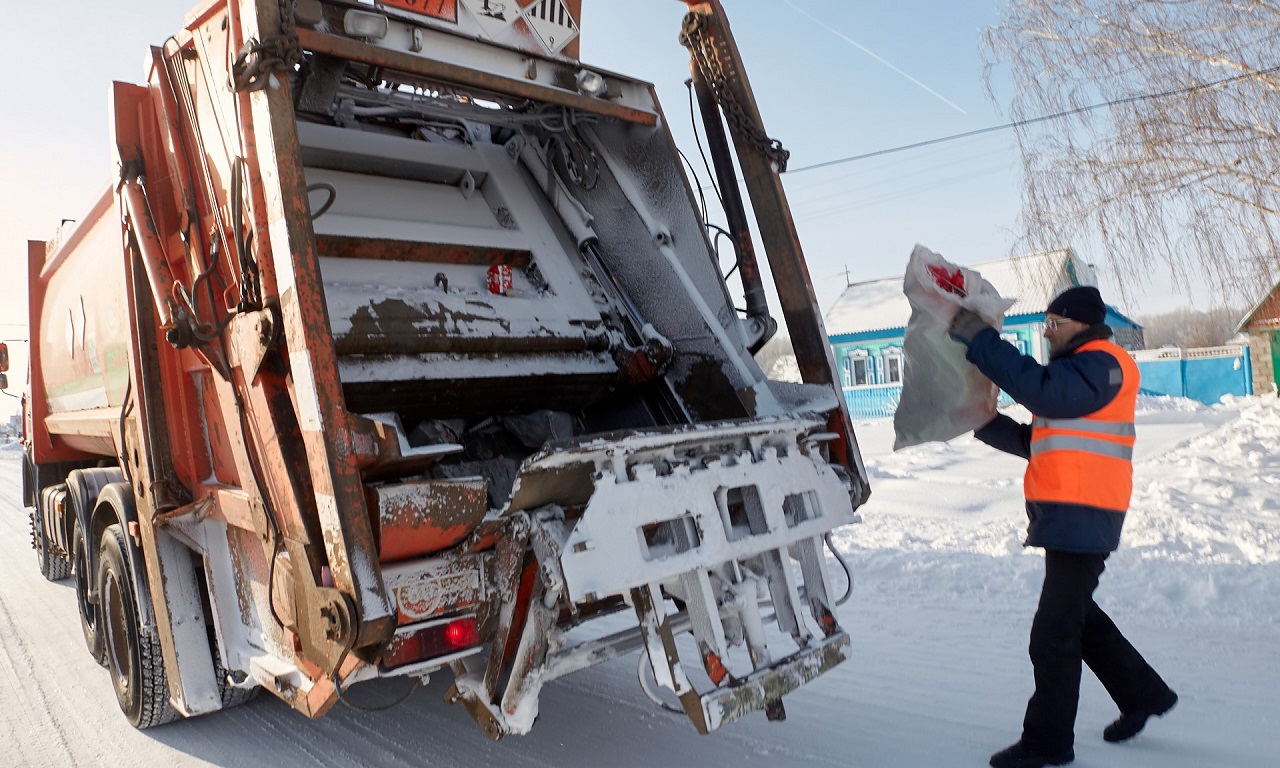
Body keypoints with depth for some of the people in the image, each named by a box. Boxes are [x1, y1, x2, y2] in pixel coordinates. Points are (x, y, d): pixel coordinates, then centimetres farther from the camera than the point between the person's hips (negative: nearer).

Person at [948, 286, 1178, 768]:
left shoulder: (1101, 365, -10)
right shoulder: (1076, 371, 22)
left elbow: (1041, 390, -29)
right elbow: (1034, 441, 20)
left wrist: (979, 340, -25)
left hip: (1083, 517, -10)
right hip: (1065, 515, 11)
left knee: (1053, 633, -5)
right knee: (1076, 614, 22)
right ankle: (1143, 693, 38)